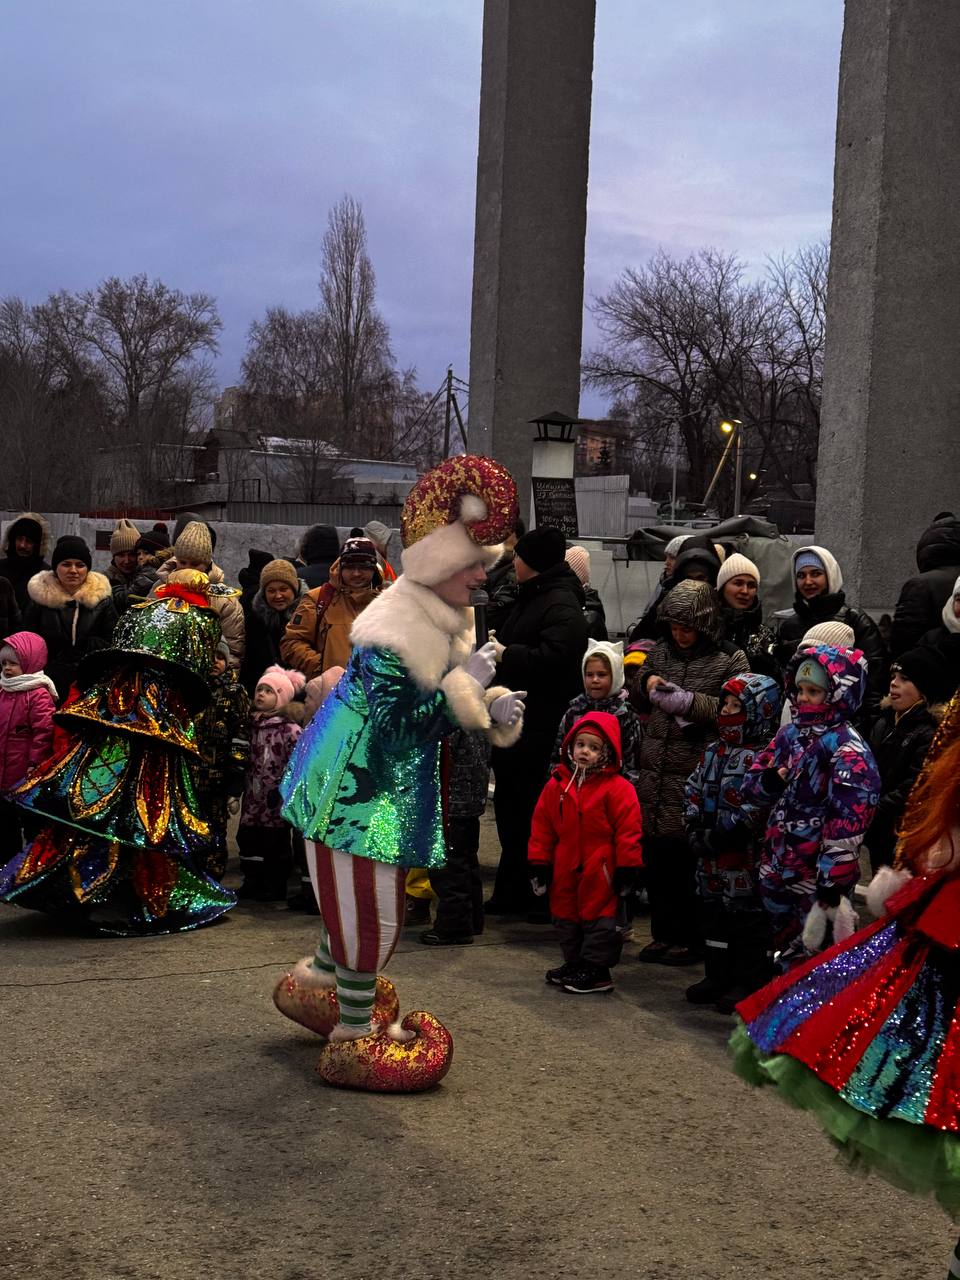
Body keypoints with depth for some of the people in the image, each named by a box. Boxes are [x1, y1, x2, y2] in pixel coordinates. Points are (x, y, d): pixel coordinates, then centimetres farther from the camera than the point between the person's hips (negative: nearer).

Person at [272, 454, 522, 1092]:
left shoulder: (447, 617, 4)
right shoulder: (393, 634, -27)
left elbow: (439, 700, 13)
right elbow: (401, 729, -27)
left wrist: (492, 707, -7)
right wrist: (467, 686, -26)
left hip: (392, 785, 10)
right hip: (357, 787, -10)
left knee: (363, 900, 22)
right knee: (371, 913, 0)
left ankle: (317, 981, 44)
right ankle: (354, 1039, 14)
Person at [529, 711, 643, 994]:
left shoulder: (618, 788, -11)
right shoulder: (557, 784, 3)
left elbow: (628, 831, -11)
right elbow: (542, 825, 7)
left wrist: (627, 868, -13)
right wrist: (538, 862, 5)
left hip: (600, 872, -6)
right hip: (565, 869, 6)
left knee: (599, 916, 2)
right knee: (566, 917, 16)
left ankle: (596, 969, 12)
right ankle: (574, 965, 30)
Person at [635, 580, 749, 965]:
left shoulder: (730, 660, -2)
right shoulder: (661, 652, 14)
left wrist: (690, 703, -19)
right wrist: (647, 681, 4)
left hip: (698, 776, -5)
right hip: (656, 774, 5)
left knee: (689, 859, 0)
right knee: (655, 857, 9)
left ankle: (689, 939, 12)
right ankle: (663, 933, 22)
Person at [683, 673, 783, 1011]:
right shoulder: (713, 751, 12)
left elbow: (758, 806, -22)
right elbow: (694, 791, 16)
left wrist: (722, 836, -21)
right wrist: (694, 828, 1)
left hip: (747, 856, -8)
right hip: (712, 859, 8)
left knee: (749, 917, 2)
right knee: (713, 914, 15)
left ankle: (749, 982, 12)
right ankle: (717, 976, 27)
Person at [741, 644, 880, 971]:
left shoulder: (848, 749, -15)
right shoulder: (789, 735, 9)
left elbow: (849, 822, -20)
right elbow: (750, 786, 13)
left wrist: (833, 882, -22)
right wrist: (769, 782, -11)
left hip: (816, 875, -7)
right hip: (777, 869, 7)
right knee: (786, 948, 21)